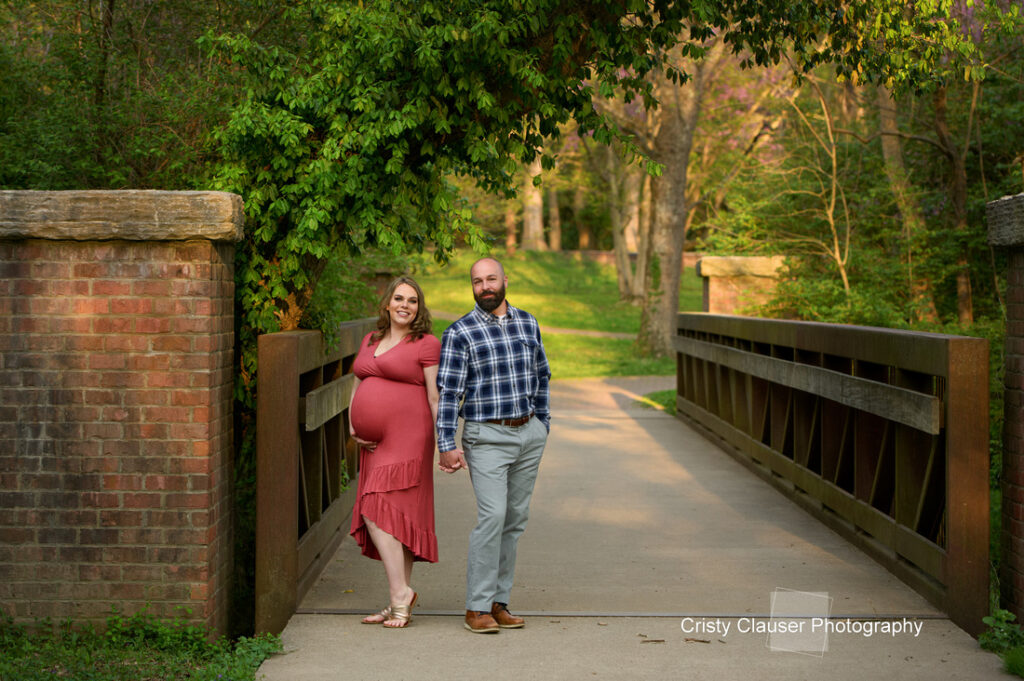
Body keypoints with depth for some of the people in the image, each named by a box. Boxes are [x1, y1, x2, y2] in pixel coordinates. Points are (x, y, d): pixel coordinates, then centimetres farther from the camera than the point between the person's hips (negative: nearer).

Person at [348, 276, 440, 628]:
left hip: (407, 439, -7)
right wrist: (353, 429, 9)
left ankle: (400, 593, -10)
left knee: (378, 512, -16)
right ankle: (400, 605, 11)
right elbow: (357, 388, 23)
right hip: (374, 443, 7)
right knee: (393, 519, 7)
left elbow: (437, 400, -6)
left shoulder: (426, 344, -2)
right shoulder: (370, 341, 17)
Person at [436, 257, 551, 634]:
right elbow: (448, 392, -10)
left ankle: (498, 602, 13)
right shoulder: (460, 333, -6)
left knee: (515, 519, 6)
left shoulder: (527, 323, 9)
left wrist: (542, 425, 18)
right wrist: (447, 445, -16)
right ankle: (477, 608, -9)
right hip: (487, 437, -5)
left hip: (529, 434, 5)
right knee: (492, 516, -15)